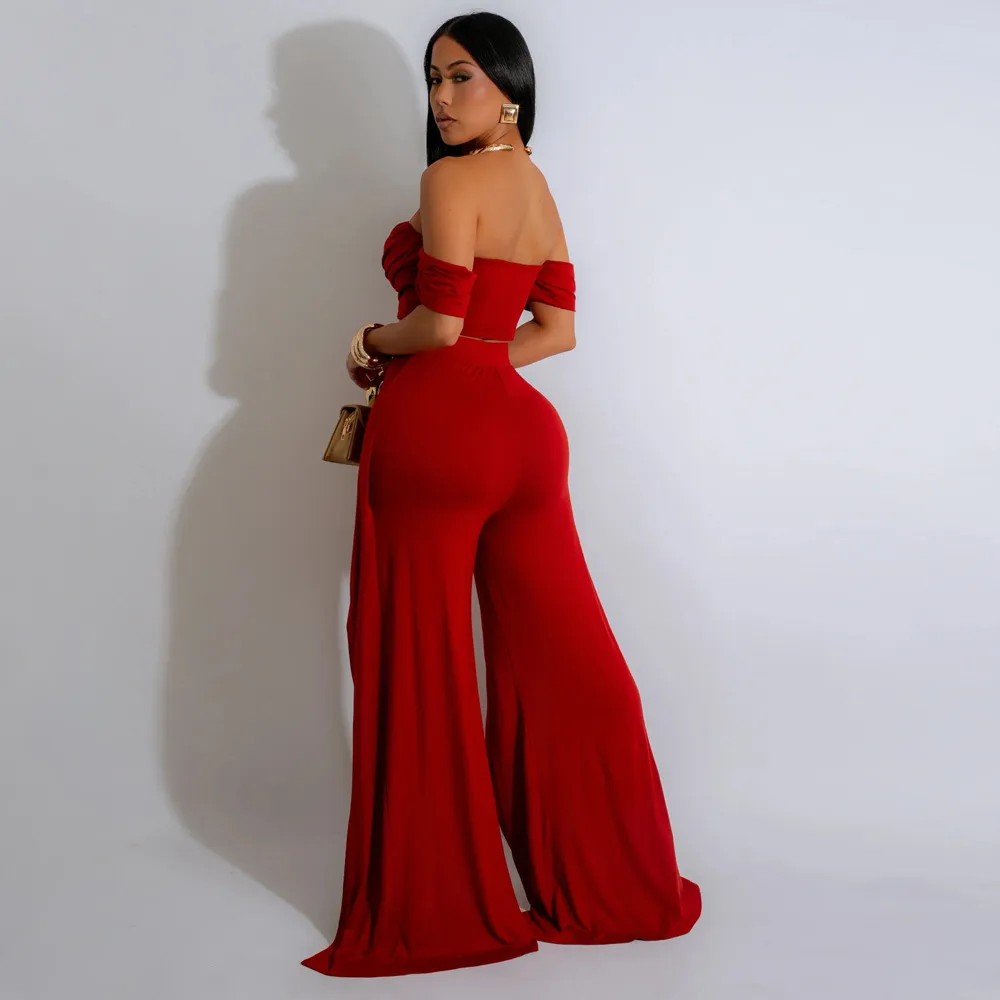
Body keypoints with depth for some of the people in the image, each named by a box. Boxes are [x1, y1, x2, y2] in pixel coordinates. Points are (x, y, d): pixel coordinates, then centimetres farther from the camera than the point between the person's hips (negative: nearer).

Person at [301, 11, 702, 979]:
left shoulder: (451, 179, -9)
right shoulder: (537, 185, 16)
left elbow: (439, 324, -16)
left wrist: (371, 343, 2)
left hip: (436, 427, -8)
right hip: (520, 428, 8)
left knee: (419, 669, 3)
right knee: (559, 662, 12)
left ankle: (430, 906, 14)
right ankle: (620, 887, 23)